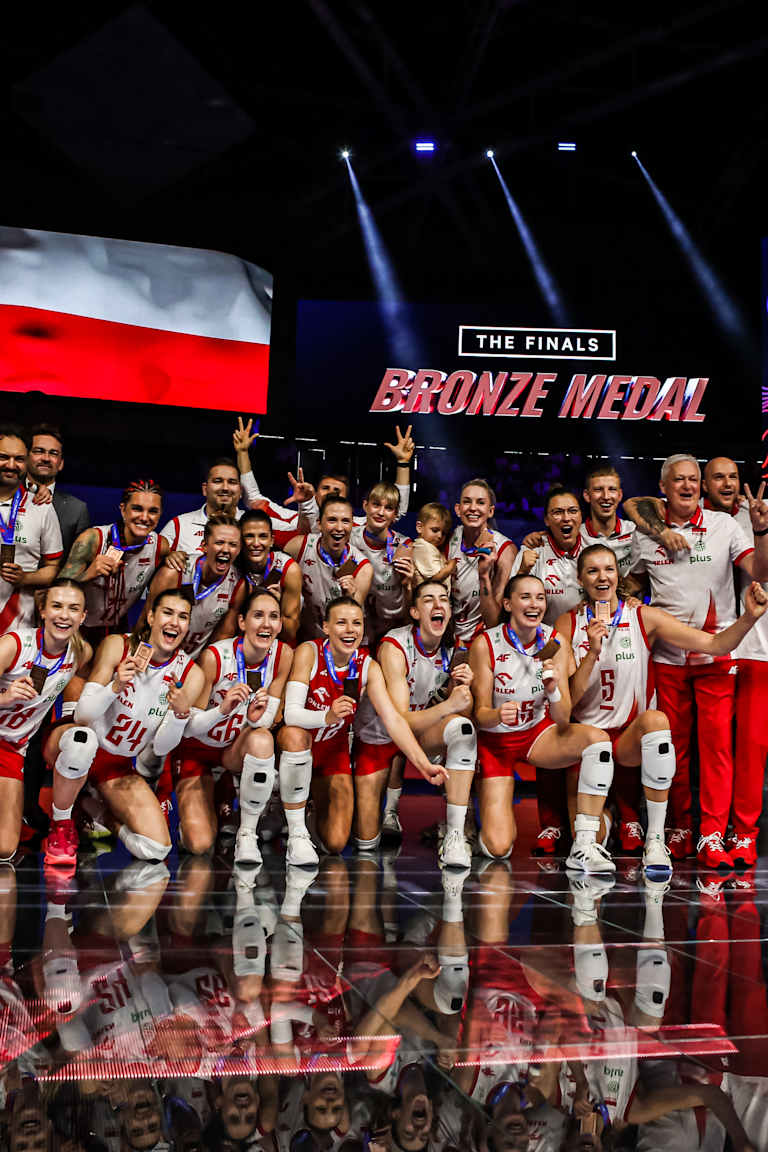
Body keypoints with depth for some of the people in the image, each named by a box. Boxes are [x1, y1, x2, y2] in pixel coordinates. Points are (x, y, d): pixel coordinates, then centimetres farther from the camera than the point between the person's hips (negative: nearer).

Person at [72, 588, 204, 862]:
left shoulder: (190, 675, -8)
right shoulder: (116, 646, -11)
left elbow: (161, 749, -6)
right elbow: (82, 714, -13)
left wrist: (181, 713, -26)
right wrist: (115, 686, -31)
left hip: (119, 766, 2)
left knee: (156, 849, -13)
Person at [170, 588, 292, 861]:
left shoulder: (283, 655, -16)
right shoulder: (215, 656, -25)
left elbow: (270, 720, -10)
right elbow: (189, 727, -21)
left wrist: (257, 718, -34)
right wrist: (222, 709, -41)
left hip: (237, 747, 2)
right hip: (197, 748, -2)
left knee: (262, 739, -36)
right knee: (200, 844, -16)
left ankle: (247, 834, -18)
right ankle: (190, 813, 22)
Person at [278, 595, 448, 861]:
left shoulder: (368, 667, -10)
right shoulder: (309, 652, -20)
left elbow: (393, 719, -16)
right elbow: (292, 713, -29)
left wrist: (424, 765, -29)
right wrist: (327, 717, -51)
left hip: (333, 749, 3)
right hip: (296, 747, -3)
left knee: (335, 844, -6)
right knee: (296, 735, -40)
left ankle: (318, 803, 30)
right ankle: (296, 832, -23)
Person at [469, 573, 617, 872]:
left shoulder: (555, 643, -11)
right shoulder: (485, 645, -18)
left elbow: (563, 720, -12)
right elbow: (480, 713, -14)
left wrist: (553, 691, -33)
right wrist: (498, 715, -36)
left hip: (539, 734, 3)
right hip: (495, 740, -2)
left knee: (597, 738, -29)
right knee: (498, 848, -13)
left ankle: (584, 847, -24)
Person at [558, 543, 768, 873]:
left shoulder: (643, 618, -3)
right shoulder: (568, 625, -2)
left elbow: (715, 644, -9)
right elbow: (566, 700, -7)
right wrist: (592, 653, -20)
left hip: (631, 738, -1)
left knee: (655, 719, -36)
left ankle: (655, 839, -25)